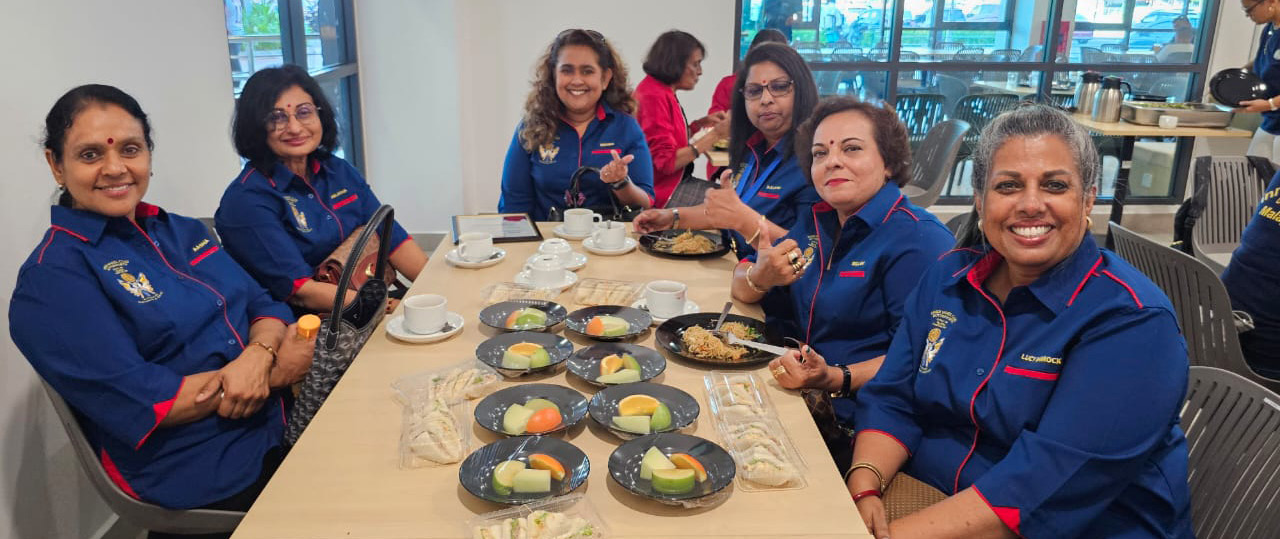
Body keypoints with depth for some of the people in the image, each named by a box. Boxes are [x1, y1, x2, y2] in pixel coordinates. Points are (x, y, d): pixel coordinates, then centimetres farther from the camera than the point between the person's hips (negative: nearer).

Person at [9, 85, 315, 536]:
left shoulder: (182, 231, 13)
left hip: (280, 427, 7)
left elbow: (265, 306, 8)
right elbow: (138, 405, -16)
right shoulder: (53, 277, -8)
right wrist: (273, 372, -14)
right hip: (208, 483, -7)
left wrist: (258, 355, -15)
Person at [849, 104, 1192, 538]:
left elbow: (1049, 483, -24)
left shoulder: (1132, 321, -15)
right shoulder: (948, 277, 2)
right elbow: (892, 401, 1)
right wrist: (863, 491, -16)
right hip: (921, 497, 5)